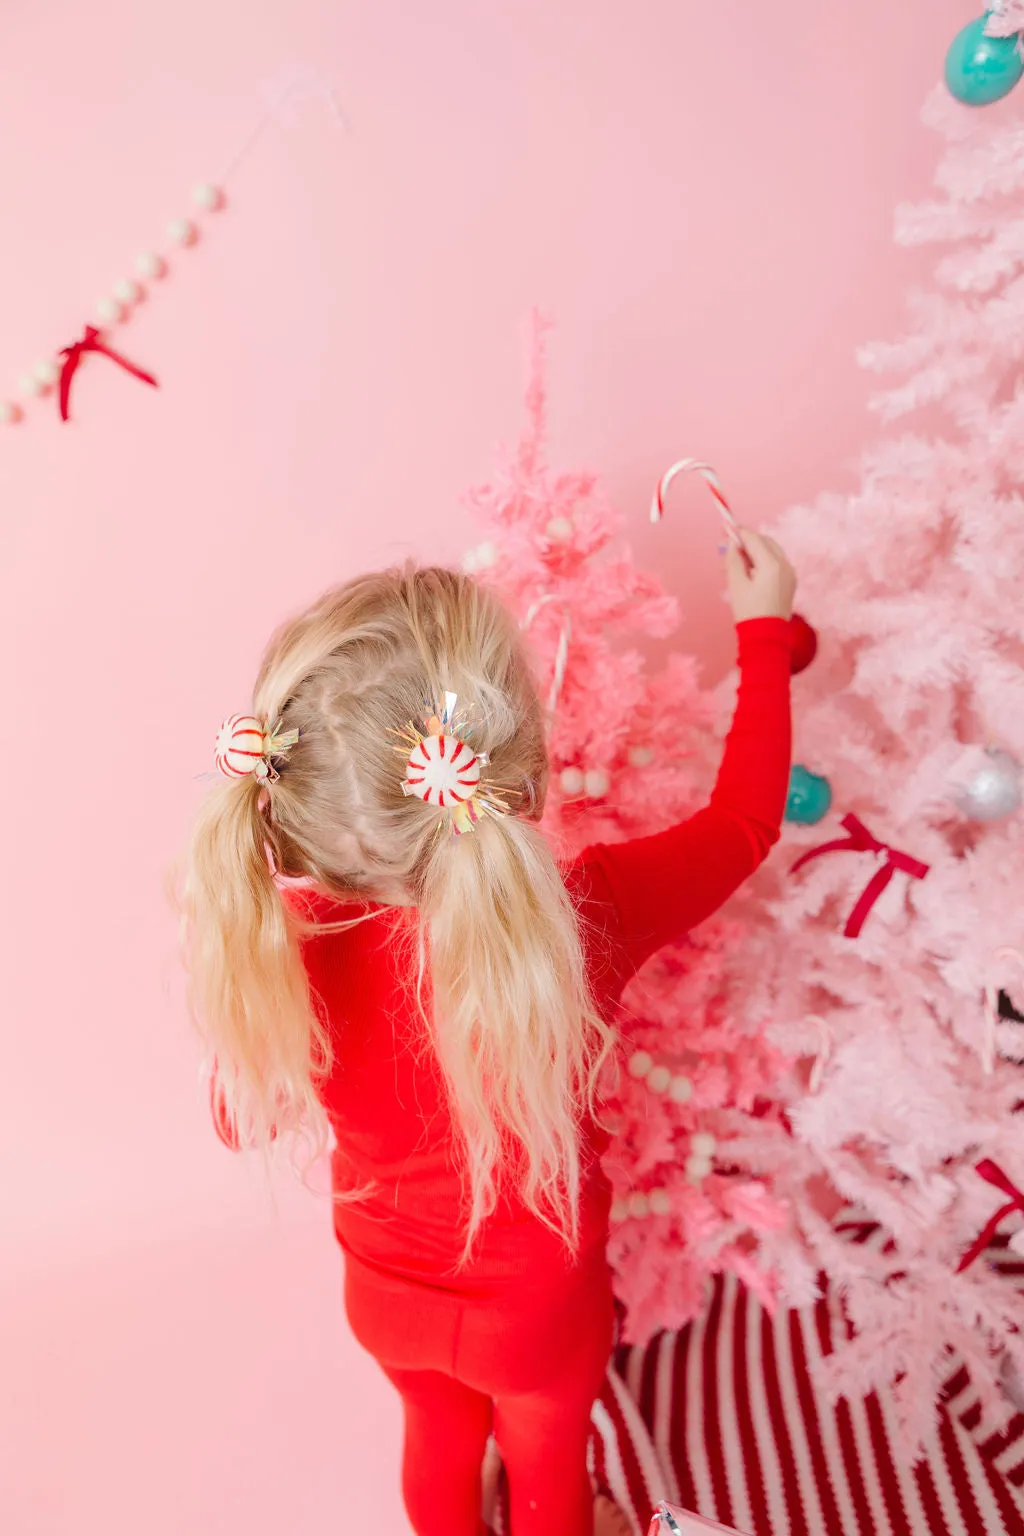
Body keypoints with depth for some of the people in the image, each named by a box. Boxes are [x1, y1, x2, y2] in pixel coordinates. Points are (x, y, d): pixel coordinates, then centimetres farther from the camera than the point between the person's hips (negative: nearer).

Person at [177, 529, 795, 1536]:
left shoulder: (281, 944, -33)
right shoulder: (578, 922, -40)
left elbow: (245, 1119, -12)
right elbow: (745, 821, -20)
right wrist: (765, 629, -7)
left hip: (388, 1295, 2)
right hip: (538, 1307, -2)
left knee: (440, 1438, 36)